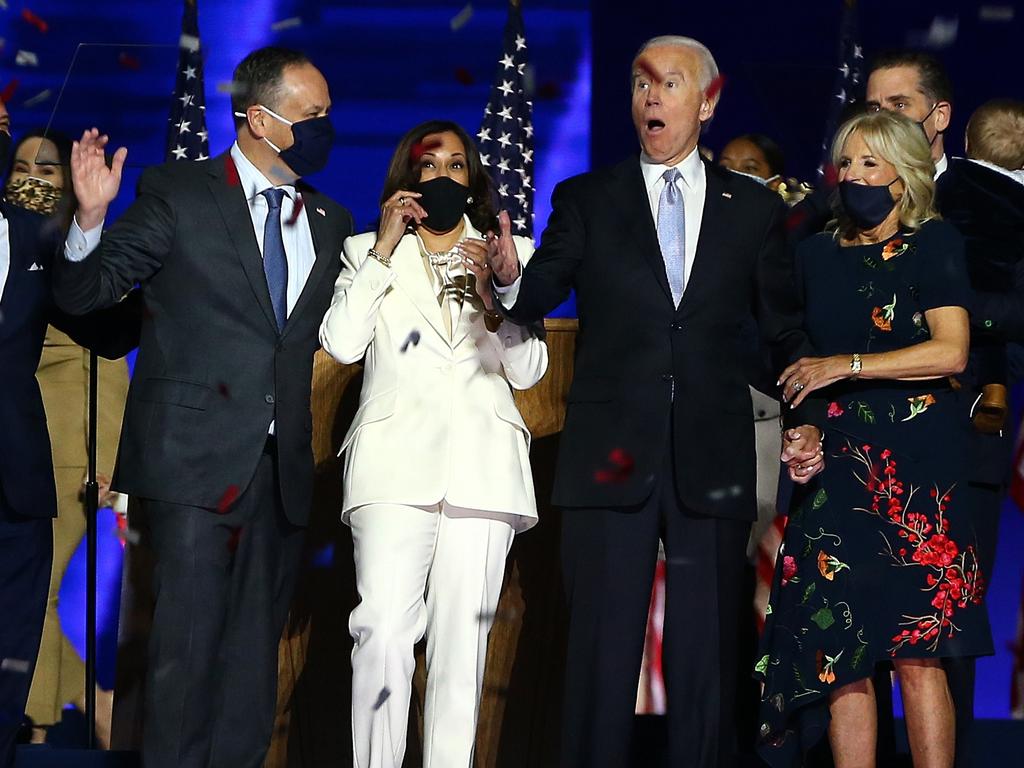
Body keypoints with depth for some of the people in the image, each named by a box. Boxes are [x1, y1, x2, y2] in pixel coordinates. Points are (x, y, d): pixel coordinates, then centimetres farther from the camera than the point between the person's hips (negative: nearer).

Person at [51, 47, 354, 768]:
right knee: (190, 636, -10)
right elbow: (83, 294, -1)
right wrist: (92, 216, -19)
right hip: (197, 457, -5)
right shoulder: (178, 194, 0)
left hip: (282, 466, 5)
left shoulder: (330, 222, 15)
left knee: (256, 646, 8)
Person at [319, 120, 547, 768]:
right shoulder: (368, 252, 18)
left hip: (481, 463, 1)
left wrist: (492, 299, -7)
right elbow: (343, 343, 0)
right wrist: (385, 249, -1)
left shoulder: (506, 253, 19)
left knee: (464, 636, -4)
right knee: (384, 629, -17)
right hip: (397, 461, -1)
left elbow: (528, 371, 10)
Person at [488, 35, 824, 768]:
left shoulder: (755, 209, 10)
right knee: (603, 653, 1)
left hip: (713, 461, 1)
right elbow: (537, 296, -2)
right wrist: (510, 277, -25)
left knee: (708, 656, 4)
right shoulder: (586, 201, 8)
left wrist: (806, 422, 0)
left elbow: (785, 330, 13)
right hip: (612, 459, -1)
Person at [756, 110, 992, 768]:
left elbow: (950, 351, -10)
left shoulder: (934, 243, 1)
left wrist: (845, 366, -9)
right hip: (838, 463, 5)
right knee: (838, 650, -4)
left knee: (916, 651, -9)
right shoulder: (818, 255, 16)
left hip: (916, 464, -4)